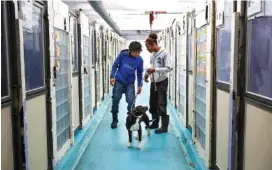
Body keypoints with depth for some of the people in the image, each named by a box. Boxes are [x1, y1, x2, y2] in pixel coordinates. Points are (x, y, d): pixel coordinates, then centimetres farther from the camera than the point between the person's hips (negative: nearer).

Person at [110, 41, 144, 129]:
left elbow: (139, 73, 2)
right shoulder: (123, 54, -13)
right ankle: (114, 120, 20)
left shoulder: (140, 60, -8)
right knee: (115, 100, 3)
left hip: (130, 83, 1)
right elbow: (115, 65, -3)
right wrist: (112, 76, -9)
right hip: (119, 81, -1)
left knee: (131, 101, -7)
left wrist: (140, 85, -2)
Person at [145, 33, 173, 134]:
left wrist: (155, 70, -26)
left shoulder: (164, 54, -14)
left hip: (162, 82, -7)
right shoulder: (152, 54, 7)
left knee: (161, 105, -5)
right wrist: (149, 73, 1)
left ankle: (164, 127, 5)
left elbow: (169, 68, -20)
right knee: (152, 104, 13)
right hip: (153, 82, 7)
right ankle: (155, 123, 28)